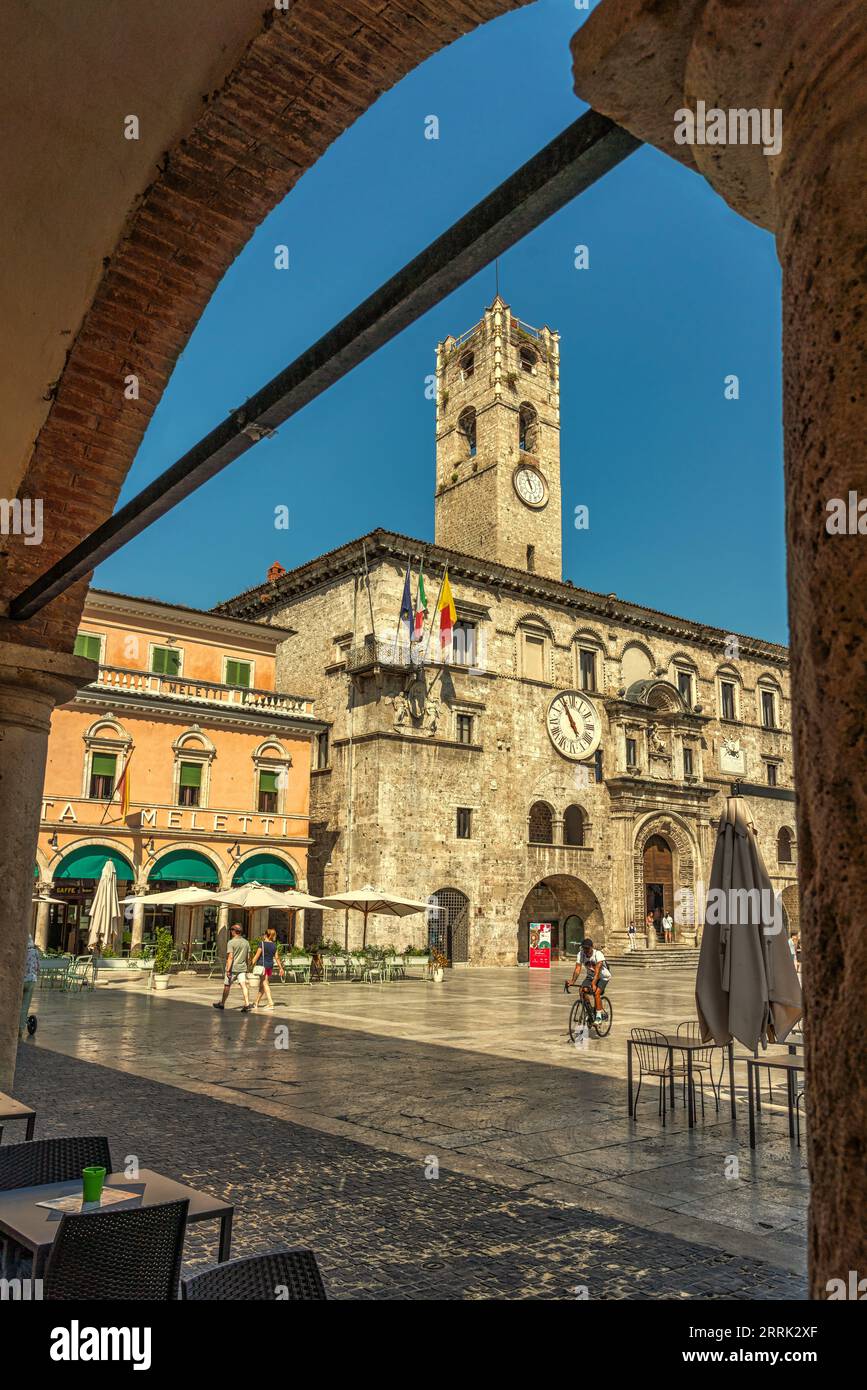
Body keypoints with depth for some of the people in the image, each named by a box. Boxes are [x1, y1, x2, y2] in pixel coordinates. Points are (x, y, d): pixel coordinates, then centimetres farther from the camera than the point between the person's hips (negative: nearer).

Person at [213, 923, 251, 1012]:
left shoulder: (231, 942, -10)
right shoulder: (246, 942, 8)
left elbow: (230, 957, -16)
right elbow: (248, 957, 12)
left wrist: (228, 969, -16)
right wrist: (247, 967, 22)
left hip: (233, 968, -4)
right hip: (242, 968, 4)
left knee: (227, 986, 11)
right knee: (243, 985, -3)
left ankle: (222, 1004, 25)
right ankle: (247, 1004, -17)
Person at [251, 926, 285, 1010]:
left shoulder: (262, 943, -10)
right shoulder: (274, 945, 6)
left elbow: (257, 955, -12)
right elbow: (277, 957, 8)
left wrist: (252, 964, -8)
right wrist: (281, 968, 13)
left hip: (262, 965, -6)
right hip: (270, 965, 6)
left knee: (265, 984, -6)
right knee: (261, 985, 15)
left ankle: (270, 1003, -15)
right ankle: (257, 1003, 23)